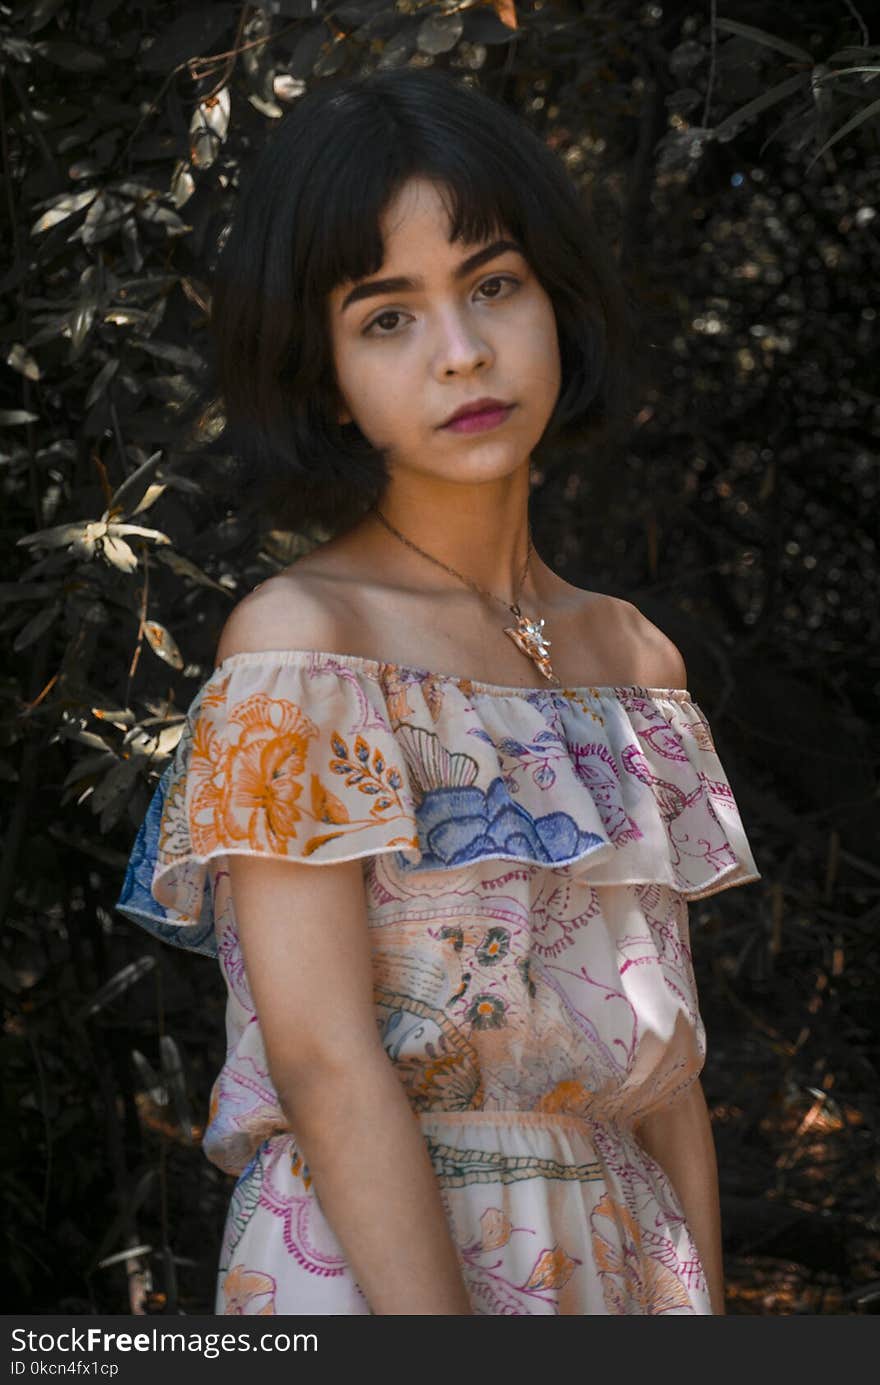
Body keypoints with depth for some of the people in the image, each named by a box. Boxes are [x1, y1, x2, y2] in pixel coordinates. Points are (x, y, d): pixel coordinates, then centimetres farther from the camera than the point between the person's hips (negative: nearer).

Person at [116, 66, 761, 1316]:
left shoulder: (633, 655, 8)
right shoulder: (299, 641, -10)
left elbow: (664, 1051, 8)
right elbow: (326, 1063, -17)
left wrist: (702, 1306, 2)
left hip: (623, 1263, 6)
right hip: (364, 1270, -6)